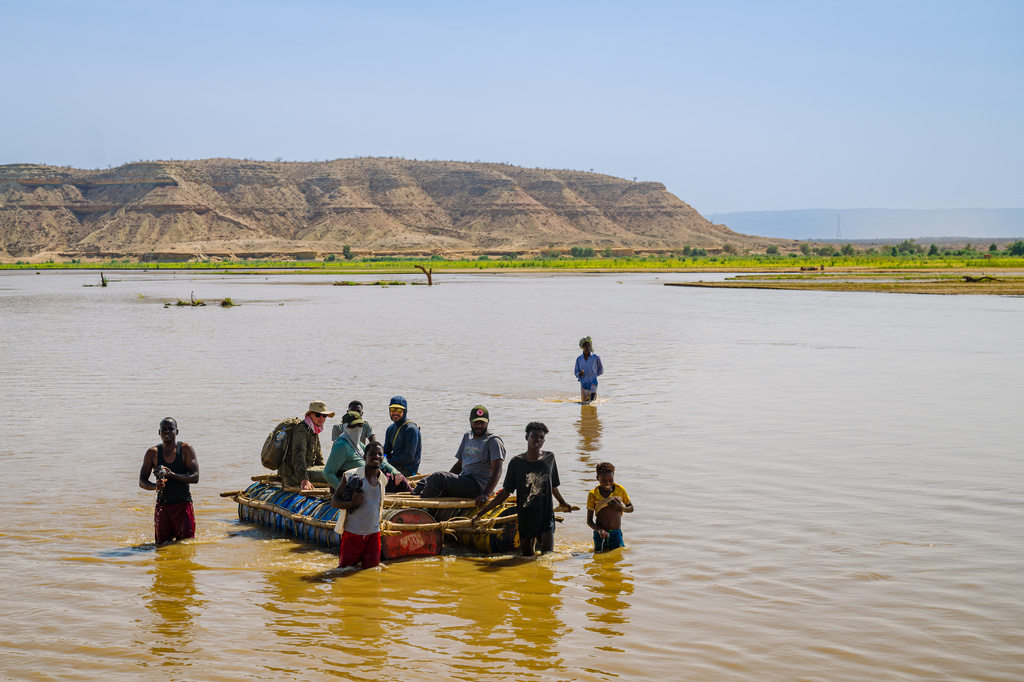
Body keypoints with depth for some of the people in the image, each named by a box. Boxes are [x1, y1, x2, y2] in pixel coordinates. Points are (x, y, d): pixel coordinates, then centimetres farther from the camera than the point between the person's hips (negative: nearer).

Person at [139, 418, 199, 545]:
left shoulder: (186, 450, 0)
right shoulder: (152, 453, 5)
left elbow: (195, 477, -8)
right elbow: (142, 481, 2)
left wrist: (172, 475, -21)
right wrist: (155, 486, -20)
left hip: (183, 505, -2)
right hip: (162, 505, 2)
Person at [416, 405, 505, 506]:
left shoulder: (493, 441, -5)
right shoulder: (467, 436, 20)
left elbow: (497, 471, -17)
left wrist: (485, 495, -29)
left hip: (478, 486, -8)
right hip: (463, 482, 8)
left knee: (438, 477, -24)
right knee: (425, 482, -6)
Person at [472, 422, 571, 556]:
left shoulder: (549, 458, 2)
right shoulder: (516, 462, -2)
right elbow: (505, 493, 2)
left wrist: (562, 503, 34)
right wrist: (481, 513, -3)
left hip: (546, 516, 0)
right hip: (525, 518, 0)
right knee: (527, 558, 7)